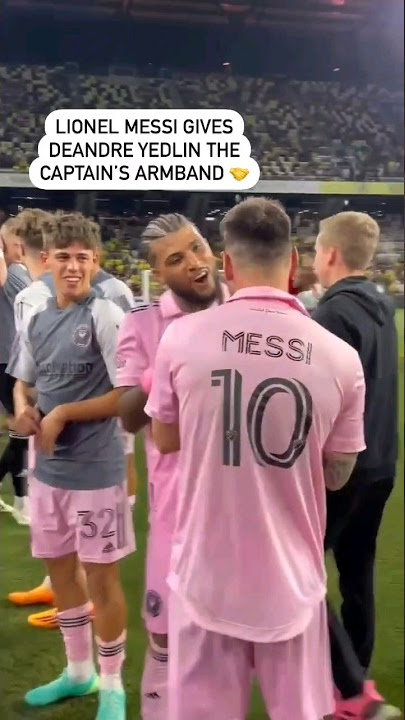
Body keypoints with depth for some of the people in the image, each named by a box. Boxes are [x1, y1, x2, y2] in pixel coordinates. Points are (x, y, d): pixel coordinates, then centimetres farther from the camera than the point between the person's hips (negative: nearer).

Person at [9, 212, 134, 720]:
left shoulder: (105, 316, -13)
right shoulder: (37, 320, 7)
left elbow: (128, 393, -16)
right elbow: (23, 381, 17)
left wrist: (62, 414, -16)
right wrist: (23, 409, -4)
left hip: (95, 472, -7)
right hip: (47, 469, 7)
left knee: (100, 578, 6)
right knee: (59, 569, 19)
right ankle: (78, 671, 40)